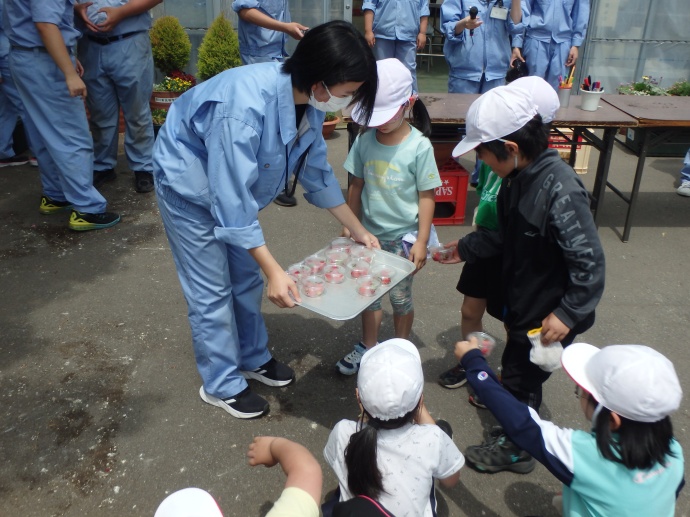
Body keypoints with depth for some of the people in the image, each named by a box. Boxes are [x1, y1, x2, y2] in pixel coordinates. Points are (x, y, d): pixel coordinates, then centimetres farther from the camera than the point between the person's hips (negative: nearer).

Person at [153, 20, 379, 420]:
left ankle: (253, 358, 36)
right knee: (212, 290, 0)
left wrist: (358, 230, 1)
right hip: (191, 183, -7)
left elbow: (317, 171, -2)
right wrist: (275, 271, -38)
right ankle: (222, 385, 20)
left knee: (248, 277, 15)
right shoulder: (246, 106, -40)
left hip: (237, 183, 7)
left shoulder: (309, 102, -15)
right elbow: (232, 200, -38)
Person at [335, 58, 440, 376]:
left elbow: (427, 196, -11)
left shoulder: (419, 146, -16)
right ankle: (368, 347, 37)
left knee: (399, 296, 11)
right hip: (370, 233, 4)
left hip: (403, 236, -3)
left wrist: (421, 242, -12)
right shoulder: (365, 140, -6)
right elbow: (356, 186, 3)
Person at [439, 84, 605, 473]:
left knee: (523, 376, 11)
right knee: (515, 364, 26)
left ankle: (516, 448, 34)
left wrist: (568, 314, -25)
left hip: (549, 313, -7)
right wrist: (466, 248, 14)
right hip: (523, 297, 7)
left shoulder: (560, 191, -32)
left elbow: (589, 261, -28)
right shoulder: (520, 178, -5)